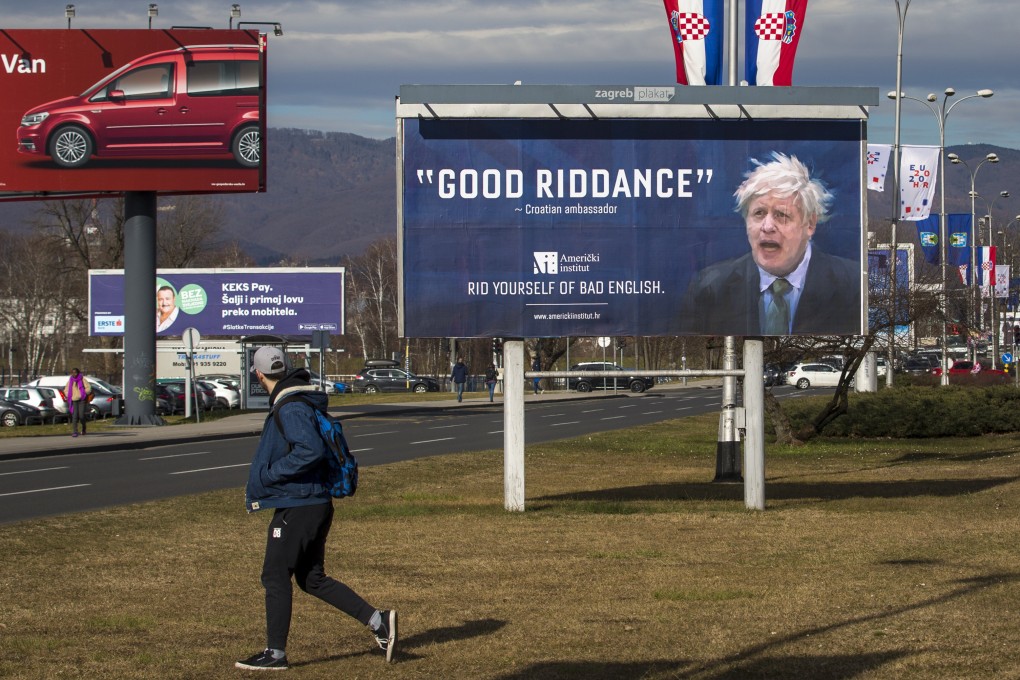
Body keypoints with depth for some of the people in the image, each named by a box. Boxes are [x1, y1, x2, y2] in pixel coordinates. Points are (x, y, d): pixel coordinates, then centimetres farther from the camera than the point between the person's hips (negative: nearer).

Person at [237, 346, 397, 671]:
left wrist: (268, 476, -21)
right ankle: (378, 621, 10)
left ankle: (275, 653, 7)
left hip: (296, 507, -10)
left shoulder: (291, 408, -18)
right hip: (317, 503, 10)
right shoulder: (305, 402, 13)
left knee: (275, 576, 0)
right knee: (312, 579, 14)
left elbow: (311, 451, -29)